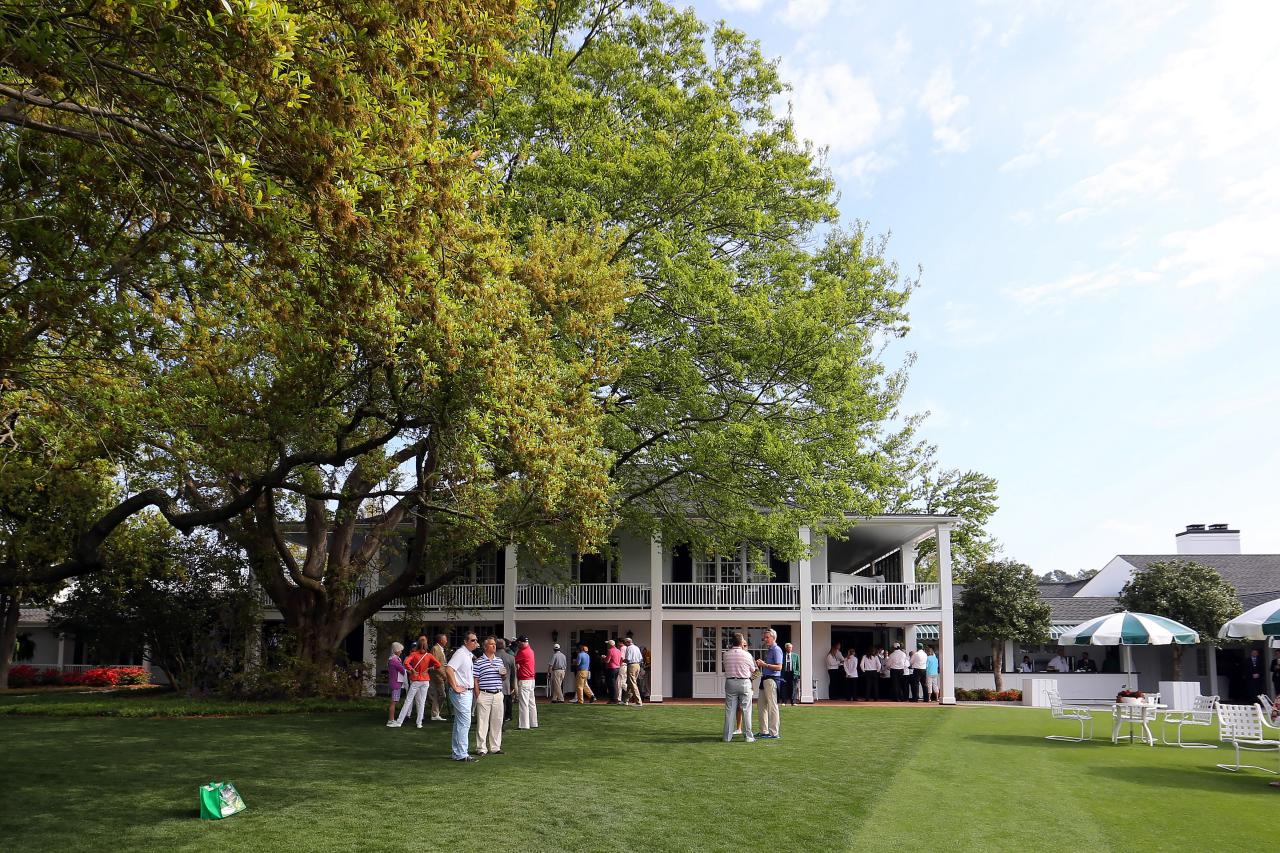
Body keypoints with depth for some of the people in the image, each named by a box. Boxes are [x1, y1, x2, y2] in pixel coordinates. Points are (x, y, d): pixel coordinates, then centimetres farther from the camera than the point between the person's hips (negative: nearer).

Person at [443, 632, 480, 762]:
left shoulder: (470, 655, 15)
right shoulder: (460, 653, -15)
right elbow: (448, 670, -28)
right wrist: (455, 687, -22)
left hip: (468, 692, 10)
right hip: (461, 692, -10)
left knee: (459, 723, 15)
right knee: (464, 722, -10)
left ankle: (457, 752, 22)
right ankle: (461, 754, -7)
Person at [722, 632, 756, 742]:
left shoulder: (726, 654, -2)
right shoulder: (746, 654, -8)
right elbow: (753, 669, 5)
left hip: (730, 682, 2)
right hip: (744, 682, -2)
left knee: (729, 710, 6)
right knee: (746, 710, 3)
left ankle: (727, 736, 8)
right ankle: (748, 736, 4)